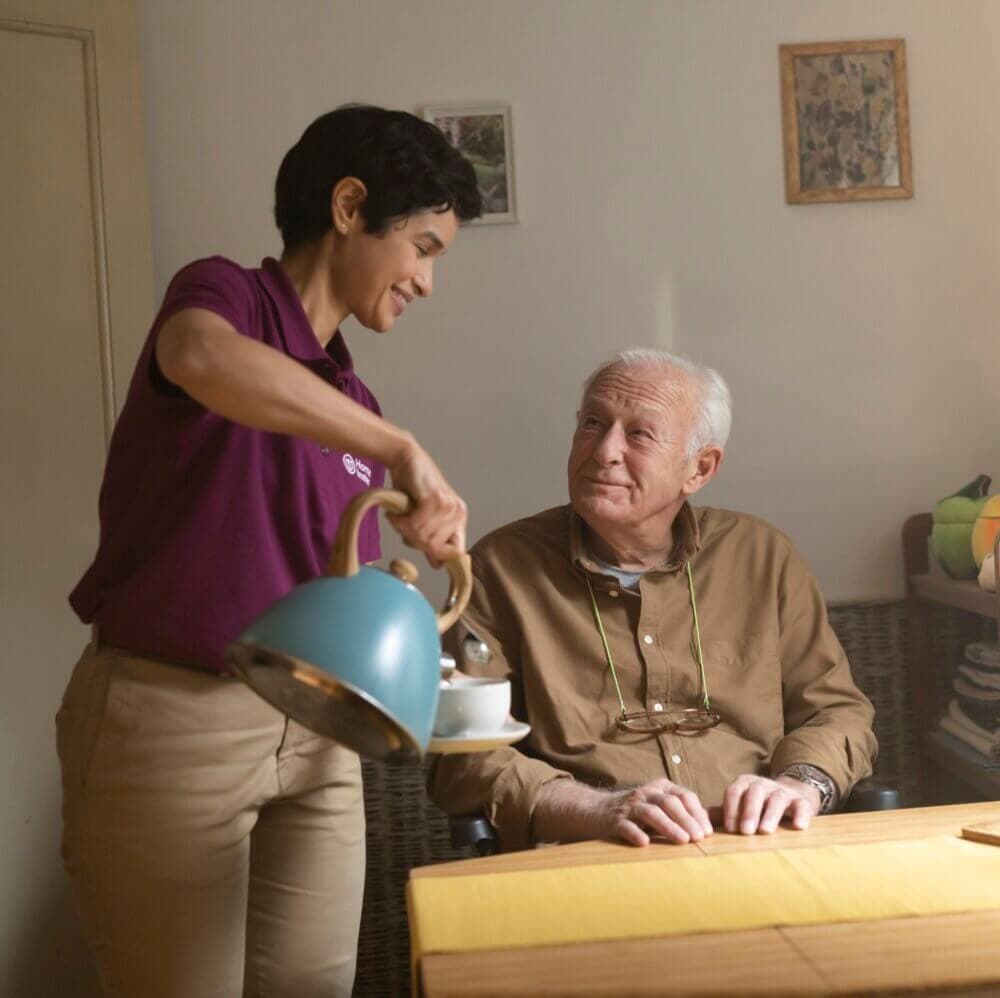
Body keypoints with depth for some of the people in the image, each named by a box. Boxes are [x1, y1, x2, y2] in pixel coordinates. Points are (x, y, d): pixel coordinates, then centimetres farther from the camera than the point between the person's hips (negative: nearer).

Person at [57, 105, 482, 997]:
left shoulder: (349, 401, 13)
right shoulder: (225, 294, -8)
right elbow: (201, 357, -35)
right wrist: (404, 449, -32)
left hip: (313, 734, 7)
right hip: (171, 721, -7)